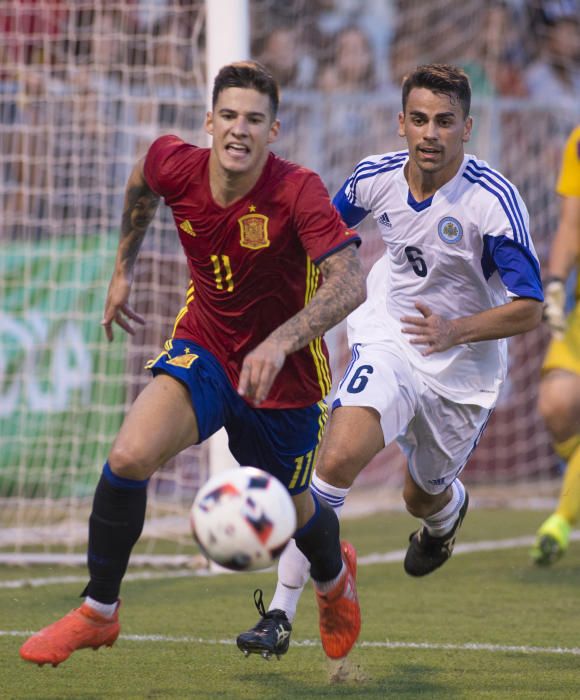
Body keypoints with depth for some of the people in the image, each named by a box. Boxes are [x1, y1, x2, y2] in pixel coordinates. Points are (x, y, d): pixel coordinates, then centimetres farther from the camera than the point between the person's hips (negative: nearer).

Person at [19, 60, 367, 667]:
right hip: (202, 349, 2)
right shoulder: (174, 164, -15)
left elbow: (348, 283, -36)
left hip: (283, 372, -2)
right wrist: (124, 268, 18)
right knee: (129, 455, -22)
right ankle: (98, 612, -4)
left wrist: (280, 342, -49)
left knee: (291, 508, 16)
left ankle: (334, 577, 56)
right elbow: (143, 182, 12)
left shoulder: (298, 191, -27)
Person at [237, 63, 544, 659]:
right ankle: (281, 610, -20)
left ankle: (448, 510, 60)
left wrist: (455, 331, -33)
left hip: (463, 366, -1)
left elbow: (529, 308, -19)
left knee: (423, 497, 18)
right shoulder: (375, 176, -12)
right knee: (337, 459, -25)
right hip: (387, 337, 1)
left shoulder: (494, 200, -24)